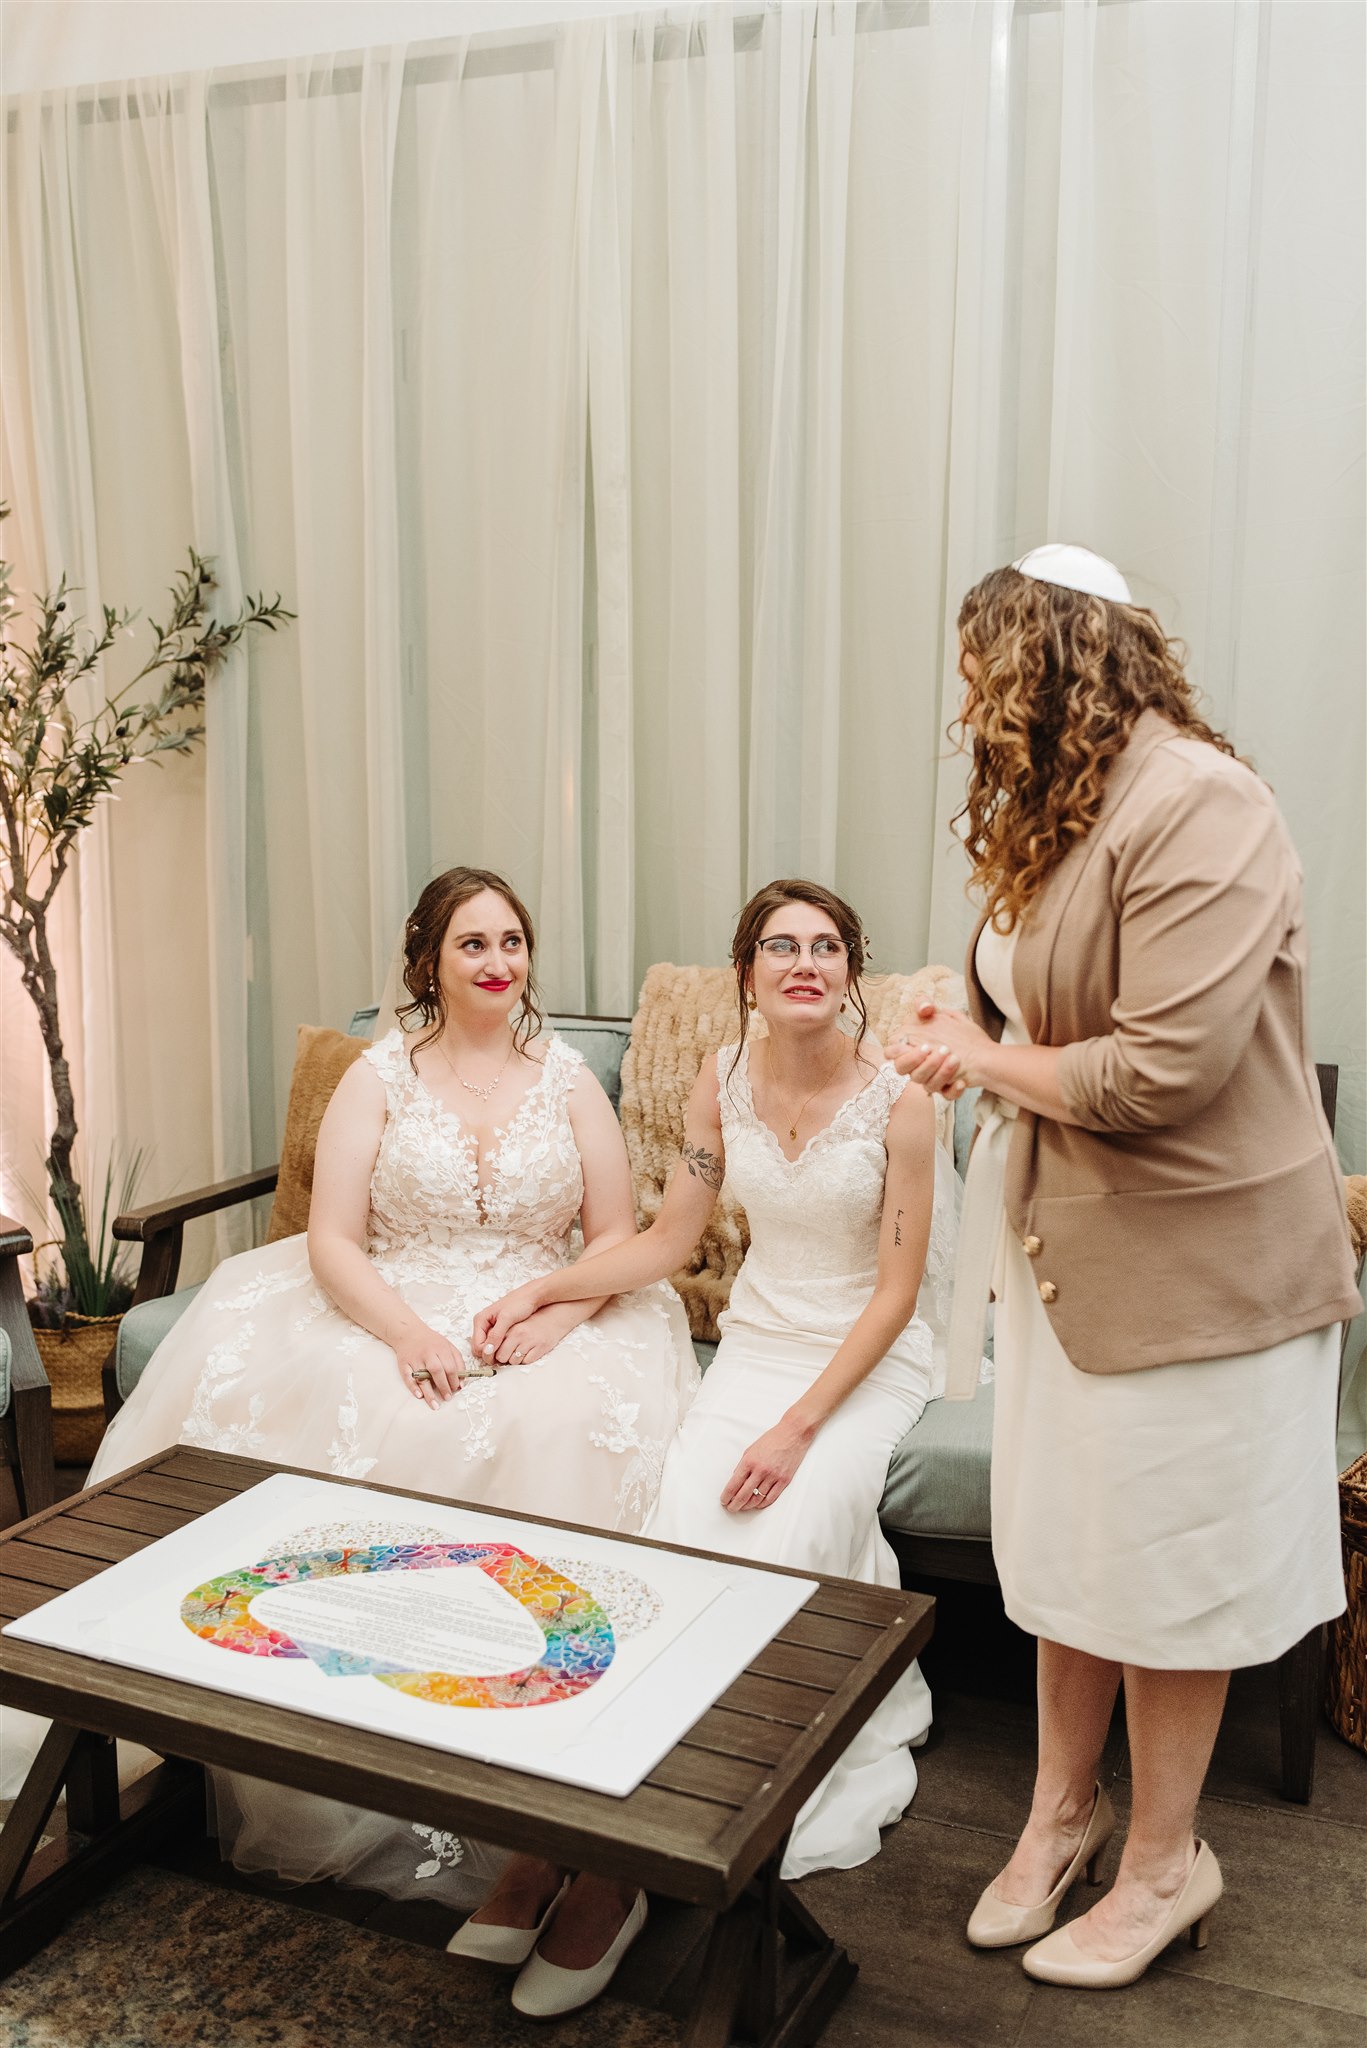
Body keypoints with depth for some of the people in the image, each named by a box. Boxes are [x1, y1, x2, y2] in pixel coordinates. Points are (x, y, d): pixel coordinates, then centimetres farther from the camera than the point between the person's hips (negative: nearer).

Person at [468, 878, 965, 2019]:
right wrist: (540, 1291, -2)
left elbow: (897, 1290, -12)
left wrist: (800, 1427, -20)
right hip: (757, 1343, 4)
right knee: (677, 1531, -21)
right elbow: (669, 1242, 8)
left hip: (870, 1362, -4)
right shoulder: (724, 1083, 1)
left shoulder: (898, 1101, -13)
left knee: (770, 1544, -25)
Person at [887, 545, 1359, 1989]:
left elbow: (1159, 1070, -27)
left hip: (1195, 1259, -8)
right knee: (1064, 1542, 18)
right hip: (1066, 1236, 8)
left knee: (1167, 1572, 9)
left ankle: (1163, 1862, 29)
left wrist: (987, 1058, -13)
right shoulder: (1060, 813, 8)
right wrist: (970, 1034, -5)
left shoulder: (1200, 809, -21)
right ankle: (1064, 1805, 38)